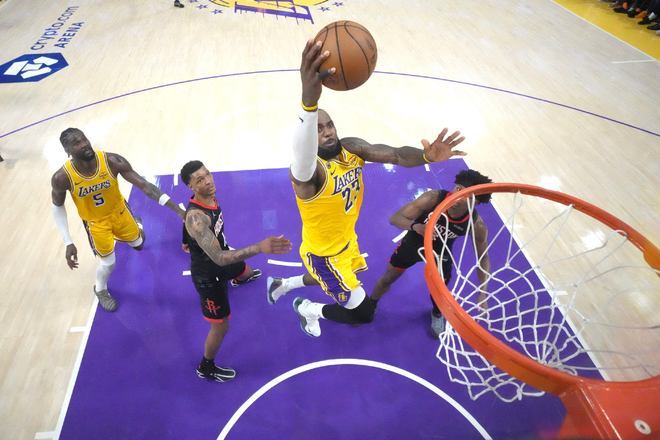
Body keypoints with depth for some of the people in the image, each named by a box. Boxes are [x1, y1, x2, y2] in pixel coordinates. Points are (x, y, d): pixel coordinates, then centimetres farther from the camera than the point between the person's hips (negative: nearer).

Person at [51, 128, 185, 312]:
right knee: (108, 263, 5)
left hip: (118, 210, 2)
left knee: (138, 243, 21)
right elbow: (57, 207, -11)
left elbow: (144, 185, -31)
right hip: (95, 221, -1)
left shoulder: (111, 161, -32)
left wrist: (177, 209, -39)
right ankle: (100, 290, 40)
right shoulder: (62, 178, -30)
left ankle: (134, 224, 59)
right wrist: (68, 243, -14)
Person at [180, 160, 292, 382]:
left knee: (245, 271, 39)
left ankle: (241, 279, 80)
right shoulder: (196, 217, -42)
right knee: (220, 326, 4)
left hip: (222, 259, 9)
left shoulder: (210, 196, -14)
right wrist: (259, 247, -62)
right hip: (208, 275, -9)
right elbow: (219, 258, -50)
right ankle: (206, 368, 32)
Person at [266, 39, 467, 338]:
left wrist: (427, 156, -49)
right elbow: (304, 158, -62)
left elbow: (395, 155, -26)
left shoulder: (352, 148, -14)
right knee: (364, 312, 2)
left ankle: (280, 284, 60)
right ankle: (306, 309, 29)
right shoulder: (305, 172, -36)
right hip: (323, 253, -7)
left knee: (333, 280, 36)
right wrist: (309, 100, -81)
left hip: (346, 241, 8)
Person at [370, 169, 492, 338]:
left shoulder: (476, 225, -31)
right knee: (388, 278, 12)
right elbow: (394, 218, -35)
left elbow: (483, 257, -14)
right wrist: (415, 226, -57)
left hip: (441, 251, 1)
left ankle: (437, 315, 51)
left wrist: (483, 294, -24)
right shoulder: (433, 198, -37)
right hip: (414, 241, 0)